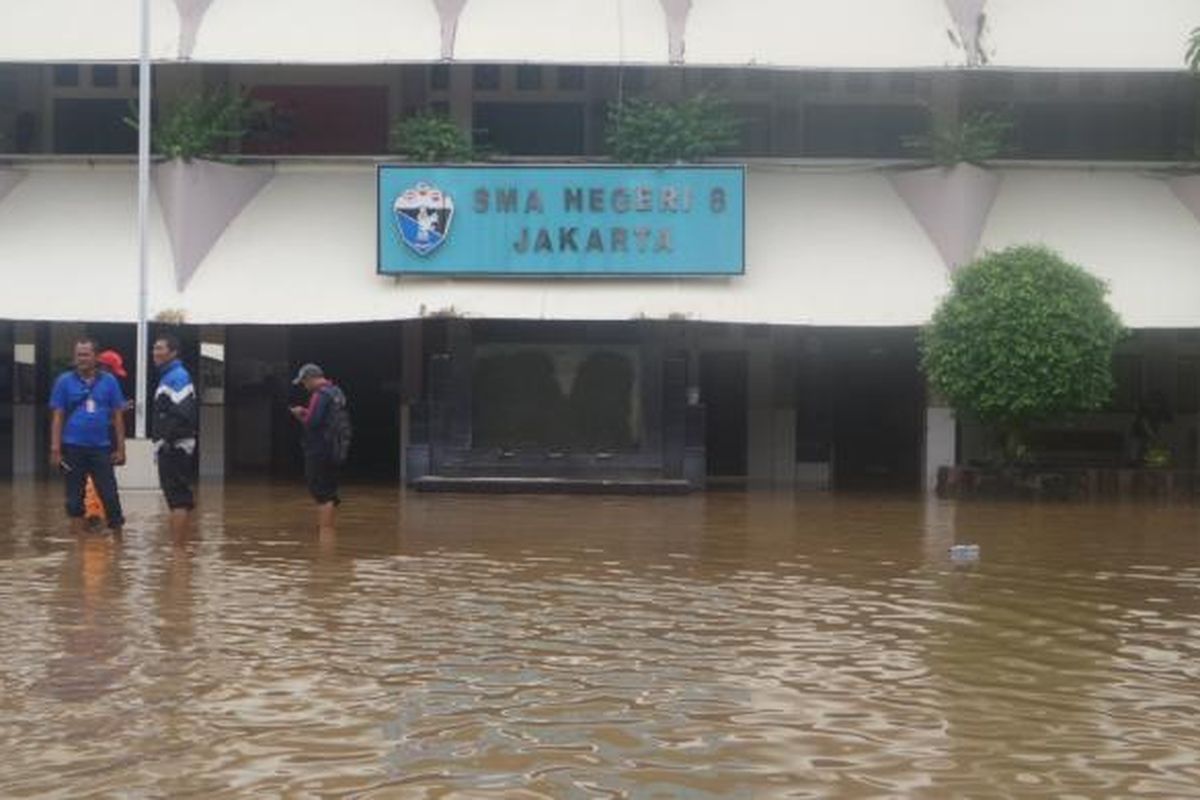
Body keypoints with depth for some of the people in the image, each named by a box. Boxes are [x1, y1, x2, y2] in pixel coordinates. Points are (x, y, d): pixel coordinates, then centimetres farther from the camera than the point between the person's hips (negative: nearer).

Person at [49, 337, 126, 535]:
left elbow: (117, 416, 6)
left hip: (101, 448, 0)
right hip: (73, 447, 0)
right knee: (74, 496, 7)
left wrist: (120, 448, 2)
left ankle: (118, 533, 8)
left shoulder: (109, 381, 3)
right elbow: (57, 417, 2)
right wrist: (55, 449, -4)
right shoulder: (64, 381, 2)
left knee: (110, 495, 0)